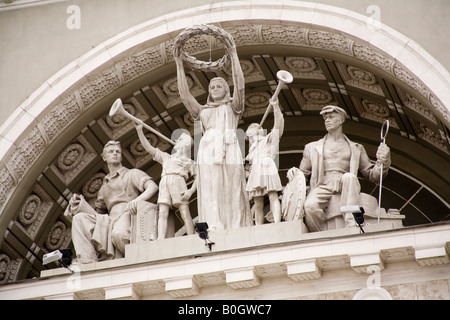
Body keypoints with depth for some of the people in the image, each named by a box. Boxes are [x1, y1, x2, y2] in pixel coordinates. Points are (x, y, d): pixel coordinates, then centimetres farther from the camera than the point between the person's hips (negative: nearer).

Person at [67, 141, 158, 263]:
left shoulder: (132, 174, 16)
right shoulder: (104, 187, 33)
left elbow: (153, 187, -3)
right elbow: (97, 212, 29)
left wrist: (137, 200, -23)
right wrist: (79, 203, 10)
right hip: (112, 219, 6)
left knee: (118, 234, -40)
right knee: (79, 218, -17)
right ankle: (86, 259, -29)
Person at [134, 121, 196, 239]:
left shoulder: (189, 162, 23)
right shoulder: (166, 157, 32)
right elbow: (148, 147, 24)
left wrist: (191, 191, -8)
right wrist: (139, 130, 15)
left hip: (178, 181, -3)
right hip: (164, 182, 3)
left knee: (185, 214, -13)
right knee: (163, 213, -12)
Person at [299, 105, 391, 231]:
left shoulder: (356, 148, 26)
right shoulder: (312, 147, 28)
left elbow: (372, 175, 21)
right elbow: (302, 174, 25)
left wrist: (383, 160, 1)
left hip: (345, 187, 0)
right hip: (322, 187, 0)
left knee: (349, 177, -38)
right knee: (310, 206, -37)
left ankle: (351, 224, -48)